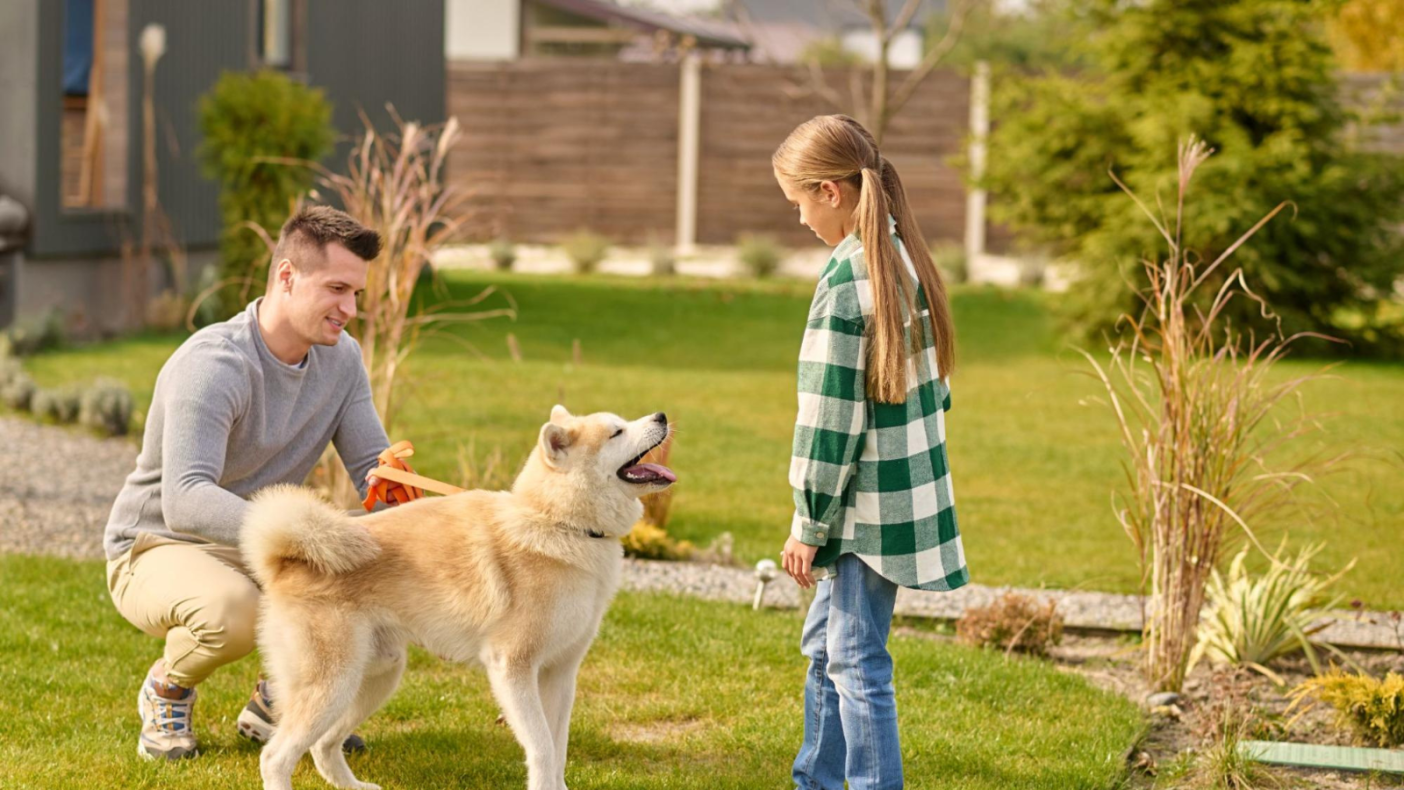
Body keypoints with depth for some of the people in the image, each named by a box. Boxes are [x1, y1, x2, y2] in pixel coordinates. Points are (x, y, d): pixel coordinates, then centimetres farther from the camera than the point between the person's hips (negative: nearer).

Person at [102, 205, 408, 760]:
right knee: (232, 610, -40)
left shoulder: (341, 358, -3)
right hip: (159, 551, -6)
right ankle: (168, 688, -3)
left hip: (261, 549, 6)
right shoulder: (212, 364, -27)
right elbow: (184, 500, -39)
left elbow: (372, 465, -3)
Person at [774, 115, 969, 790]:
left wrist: (809, 525, -11)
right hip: (911, 490, 10)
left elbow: (831, 417, -18)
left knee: (857, 662, -2)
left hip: (869, 507, -10)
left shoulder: (847, 280, -19)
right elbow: (932, 389, 15)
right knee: (824, 645, 21)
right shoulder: (905, 260, 8)